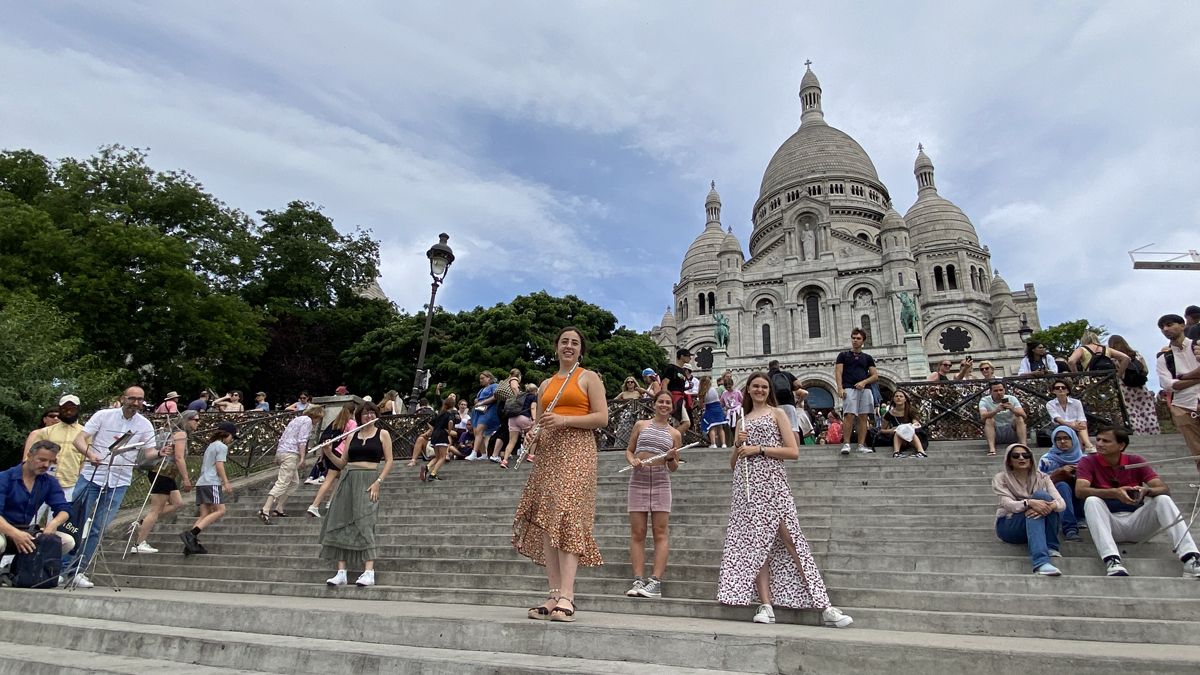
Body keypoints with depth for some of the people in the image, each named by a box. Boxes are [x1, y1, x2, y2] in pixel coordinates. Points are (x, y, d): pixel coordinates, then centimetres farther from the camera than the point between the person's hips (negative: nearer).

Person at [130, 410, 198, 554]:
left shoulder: (176, 433, 20)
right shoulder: (181, 434, -10)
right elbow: (179, 458, -18)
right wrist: (186, 479, -17)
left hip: (166, 475, 10)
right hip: (163, 474, -10)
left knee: (177, 502, 12)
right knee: (156, 509, -6)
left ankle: (145, 523, 11)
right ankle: (139, 544, -1)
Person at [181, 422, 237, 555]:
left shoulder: (210, 446, 27)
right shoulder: (222, 446, 0)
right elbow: (219, 465, -11)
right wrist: (226, 482, -13)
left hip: (201, 483, 9)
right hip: (211, 483, -9)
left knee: (205, 515, 3)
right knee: (220, 511, -13)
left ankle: (192, 543, -10)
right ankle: (191, 534, -25)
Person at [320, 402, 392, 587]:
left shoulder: (383, 434, 6)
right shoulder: (352, 435, 16)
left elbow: (389, 461, 0)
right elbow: (342, 464, 17)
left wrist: (378, 482, -12)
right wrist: (329, 454, -1)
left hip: (369, 481, -4)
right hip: (349, 480, 5)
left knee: (364, 523, -14)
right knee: (341, 524, -2)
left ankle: (369, 573, -15)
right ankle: (341, 573, 2)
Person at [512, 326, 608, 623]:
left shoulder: (589, 377, 7)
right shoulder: (546, 385, 22)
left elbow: (602, 418, -3)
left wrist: (564, 420, -13)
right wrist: (533, 436, -1)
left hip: (576, 452, -6)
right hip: (548, 454, 6)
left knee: (568, 518, -16)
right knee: (545, 521, -2)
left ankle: (566, 597, -18)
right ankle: (554, 595, 1)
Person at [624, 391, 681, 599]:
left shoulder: (675, 434, 10)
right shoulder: (641, 425, 10)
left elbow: (674, 468, 13)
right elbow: (629, 450, 14)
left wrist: (671, 458, -9)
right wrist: (632, 460, -7)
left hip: (661, 482, 0)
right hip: (638, 481, 0)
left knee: (660, 533, -4)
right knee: (637, 533, -1)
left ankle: (656, 582, -4)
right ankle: (638, 580, 2)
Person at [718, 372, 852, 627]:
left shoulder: (777, 413, 7)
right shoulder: (742, 420, 19)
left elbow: (794, 452, -5)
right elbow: (733, 464, 20)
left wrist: (758, 448, -11)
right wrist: (737, 445, 0)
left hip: (772, 483, -4)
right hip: (746, 486, 4)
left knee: (791, 540, -10)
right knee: (756, 543, -1)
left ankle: (824, 606, -8)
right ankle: (766, 605, 1)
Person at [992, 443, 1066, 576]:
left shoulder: (1042, 478, 7)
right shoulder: (1001, 479, 0)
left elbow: (1062, 503, -9)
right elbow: (1008, 505, -16)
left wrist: (1048, 506, -33)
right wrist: (1029, 503, -37)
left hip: (1039, 524, 2)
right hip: (1009, 526, -2)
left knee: (1042, 495, -25)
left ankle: (1051, 547, -20)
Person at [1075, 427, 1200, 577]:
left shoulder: (1136, 462, 5)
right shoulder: (1088, 462, -3)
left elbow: (1164, 489, -6)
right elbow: (1080, 490, -20)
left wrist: (1147, 491, -29)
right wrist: (1114, 493, -35)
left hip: (1136, 521, 3)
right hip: (1109, 524, -2)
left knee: (1163, 500, -19)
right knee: (1092, 501, -32)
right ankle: (1112, 562, -46)